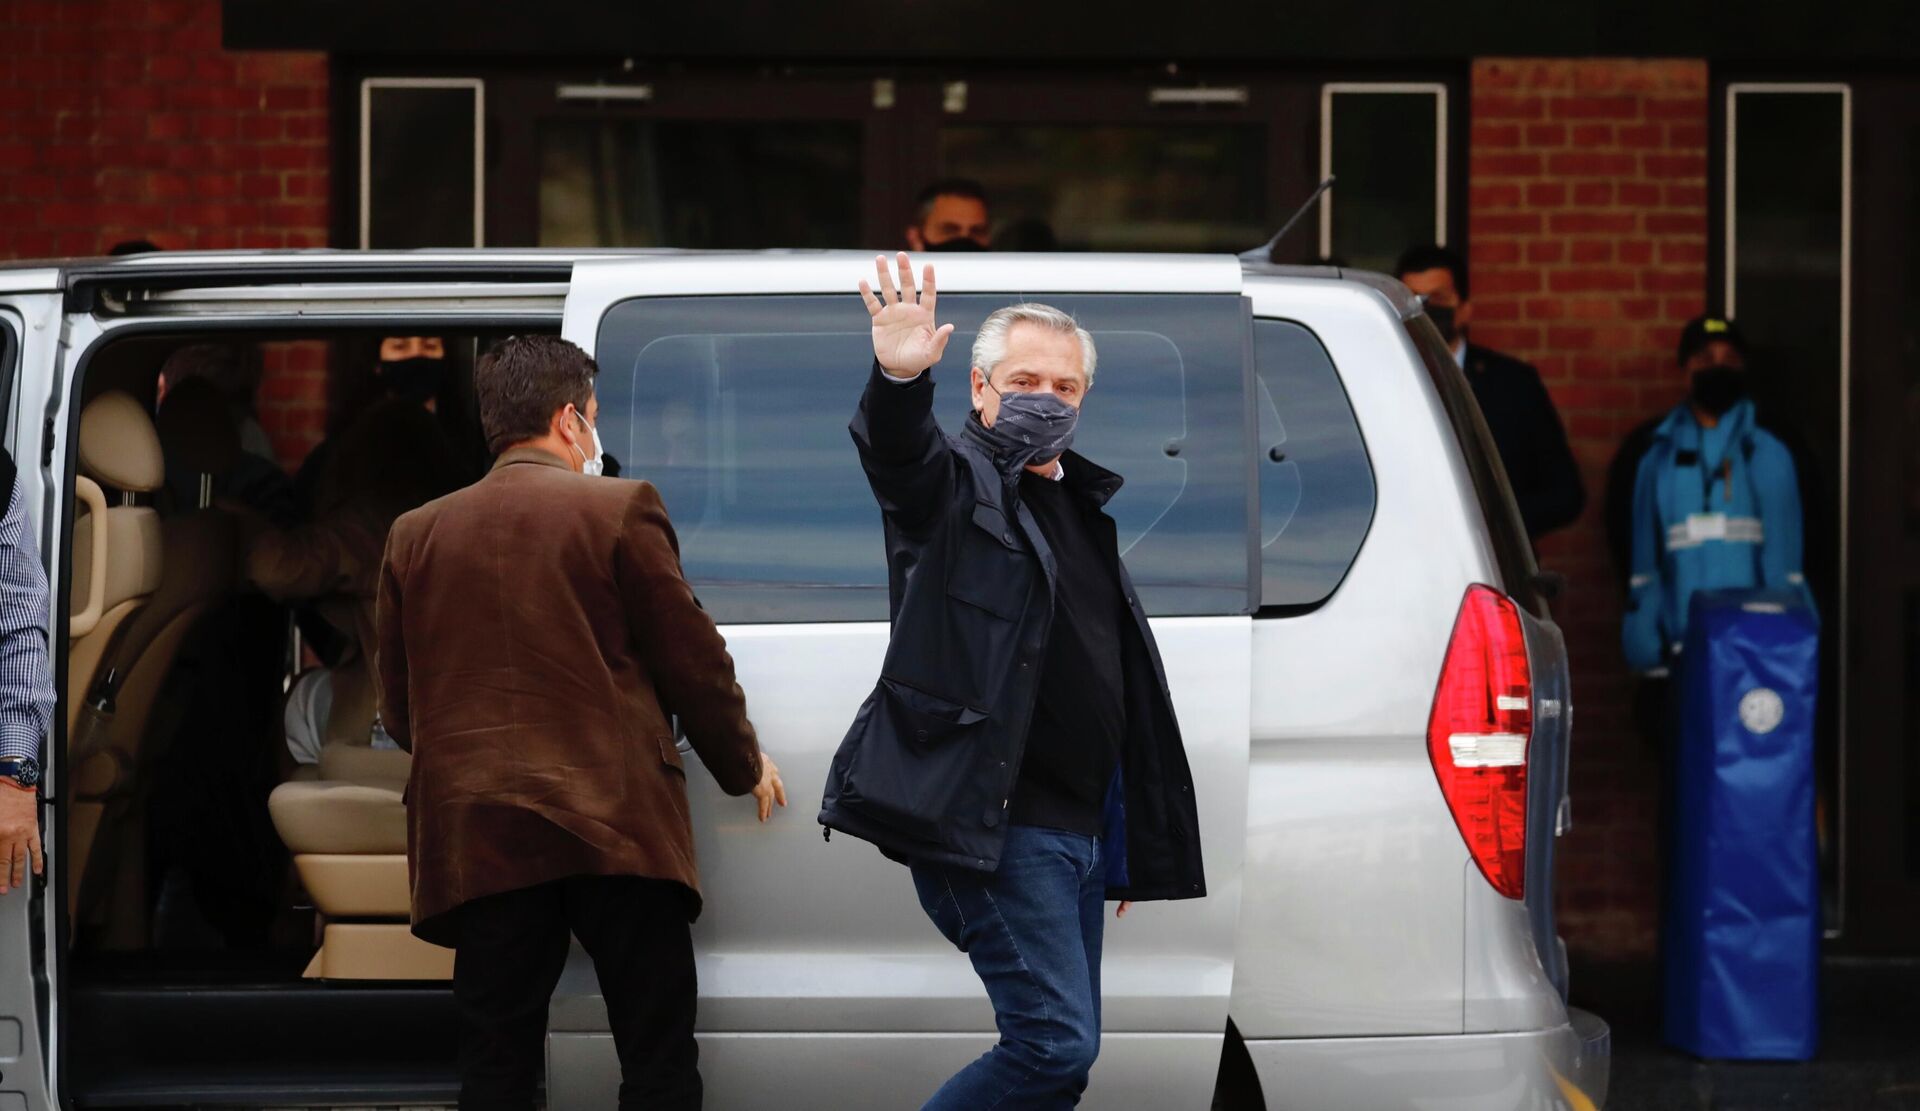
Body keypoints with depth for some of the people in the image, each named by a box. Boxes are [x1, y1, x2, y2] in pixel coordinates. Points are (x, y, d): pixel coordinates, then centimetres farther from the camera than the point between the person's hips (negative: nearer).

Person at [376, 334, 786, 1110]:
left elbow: (399, 710, 13)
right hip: (615, 825, -3)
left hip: (478, 838, 3)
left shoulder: (414, 536, 10)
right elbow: (692, 660, 0)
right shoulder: (620, 510, -2)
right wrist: (744, 765, 17)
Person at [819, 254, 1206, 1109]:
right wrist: (899, 380, -51)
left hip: (1078, 829, 8)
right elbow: (897, 452, -28)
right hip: (993, 826, -8)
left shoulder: (1081, 506, 19)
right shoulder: (956, 481, -3)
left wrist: (1125, 850, 25)